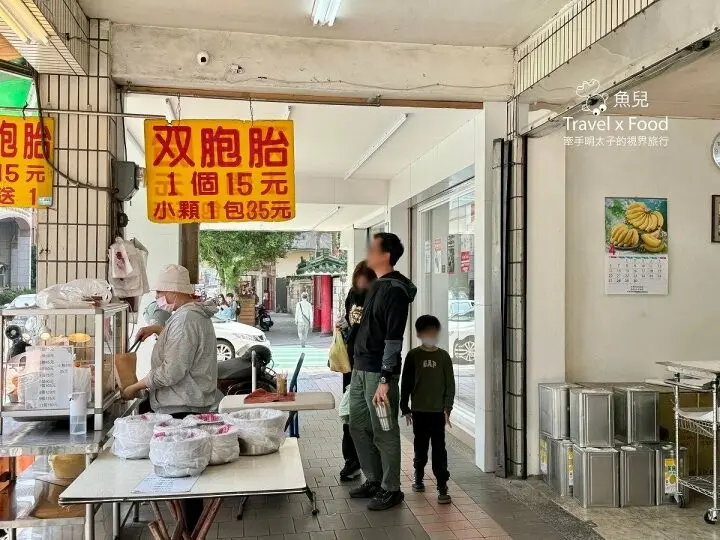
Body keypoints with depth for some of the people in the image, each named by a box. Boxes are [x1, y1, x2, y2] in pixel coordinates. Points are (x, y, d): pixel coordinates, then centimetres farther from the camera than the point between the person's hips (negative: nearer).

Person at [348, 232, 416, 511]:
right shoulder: (376, 285, 13)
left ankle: (391, 489, 15)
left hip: (379, 373, -9)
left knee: (384, 433, 2)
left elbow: (394, 339, -20)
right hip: (360, 369, 10)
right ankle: (373, 480, 30)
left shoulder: (395, 290, -16)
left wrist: (385, 380, -23)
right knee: (358, 427, 16)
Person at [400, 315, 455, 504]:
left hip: (438, 411, -1)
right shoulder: (413, 356, -2)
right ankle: (418, 477, 34)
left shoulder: (443, 356, -1)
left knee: (439, 449, -1)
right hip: (419, 410, 1)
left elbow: (450, 384, 0)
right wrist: (405, 408, 0)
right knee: (420, 446, 14)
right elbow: (406, 383, 1)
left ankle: (442, 487, 4)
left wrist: (447, 408, -7)